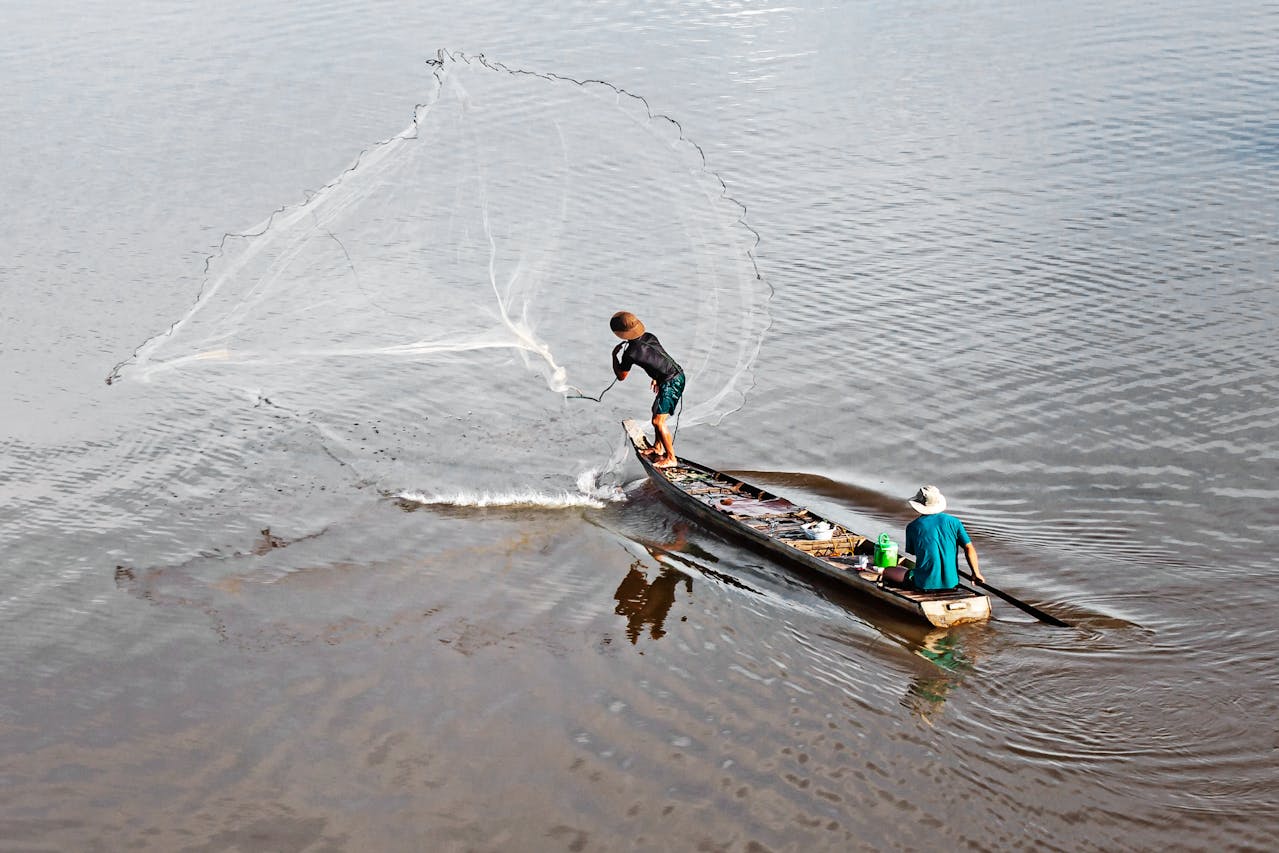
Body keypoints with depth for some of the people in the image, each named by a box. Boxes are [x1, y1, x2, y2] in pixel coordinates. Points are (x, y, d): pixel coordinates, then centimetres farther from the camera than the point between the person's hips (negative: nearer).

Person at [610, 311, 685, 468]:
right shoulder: (650, 336, 5)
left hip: (670, 383, -9)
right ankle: (658, 448, 39)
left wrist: (615, 355, 11)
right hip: (677, 374, 9)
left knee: (658, 421, -5)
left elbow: (621, 377, 0)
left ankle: (671, 458, 1)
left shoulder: (630, 353, -16)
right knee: (657, 412, 24)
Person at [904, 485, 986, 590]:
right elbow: (969, 549, -6)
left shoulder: (912, 527, -4)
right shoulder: (953, 522, 0)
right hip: (950, 582, 3)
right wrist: (976, 574, 0)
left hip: (925, 584, -2)